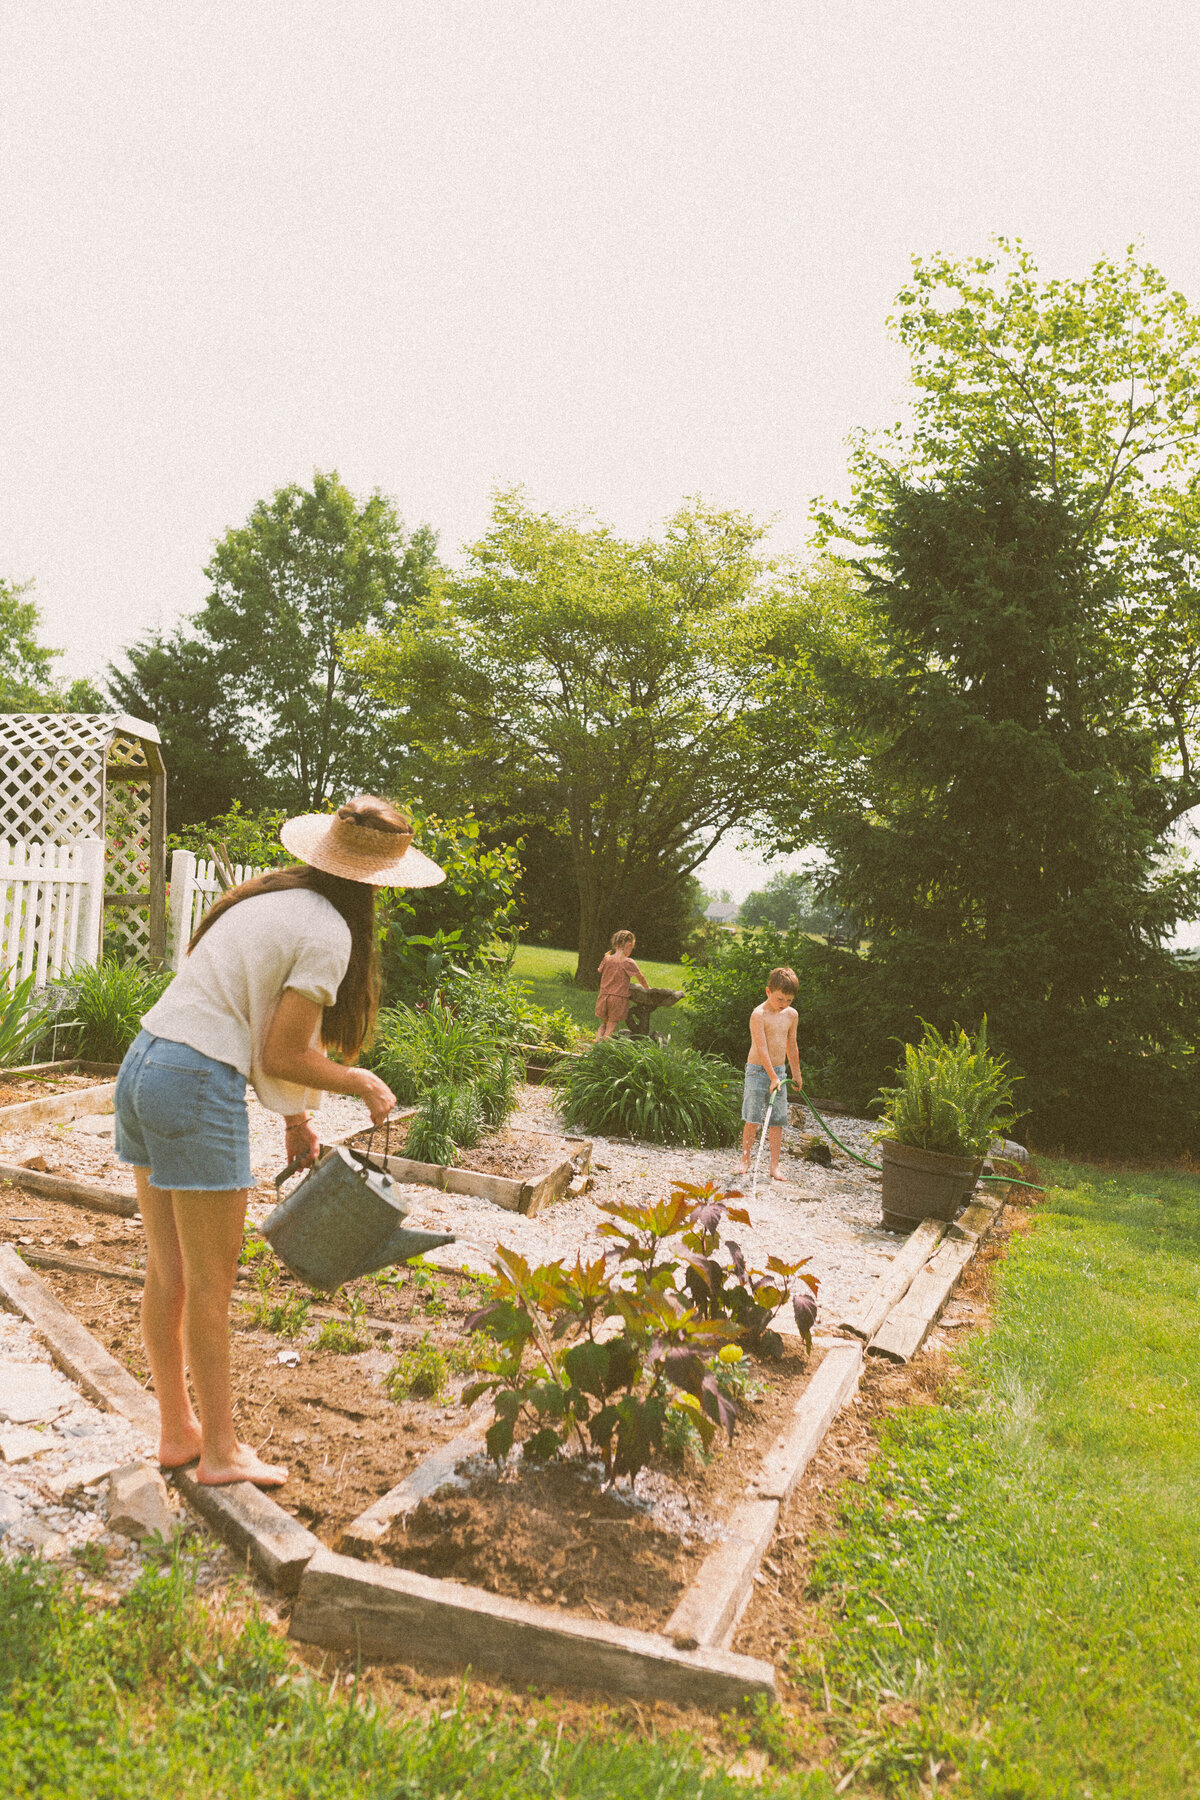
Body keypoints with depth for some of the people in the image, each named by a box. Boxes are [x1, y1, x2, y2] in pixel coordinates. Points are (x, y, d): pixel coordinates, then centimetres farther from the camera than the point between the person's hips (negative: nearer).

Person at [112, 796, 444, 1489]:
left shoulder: (272, 895, 14)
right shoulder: (327, 932, -12)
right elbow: (280, 1054, -11)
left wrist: (296, 1116, 20)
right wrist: (361, 1083, 5)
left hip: (141, 1064, 9)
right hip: (198, 1087, -9)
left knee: (167, 1271, 18)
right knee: (210, 1288, 5)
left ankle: (178, 1431, 32)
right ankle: (219, 1452, 21)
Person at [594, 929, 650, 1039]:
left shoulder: (606, 959, 0)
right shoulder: (629, 963, -10)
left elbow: (600, 970, 19)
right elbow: (641, 977, 4)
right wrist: (648, 988, 20)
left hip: (603, 996, 4)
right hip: (619, 998, -4)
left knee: (604, 1024, 18)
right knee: (611, 1027, 2)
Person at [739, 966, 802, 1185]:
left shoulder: (791, 1015, 6)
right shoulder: (759, 1015, -14)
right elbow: (762, 1048, -18)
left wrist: (796, 1074, 22)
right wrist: (773, 1077, -22)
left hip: (780, 1071, 5)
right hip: (758, 1071, -5)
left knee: (777, 1121, 4)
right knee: (753, 1119, -4)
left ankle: (774, 1166, 9)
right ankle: (745, 1160, 12)